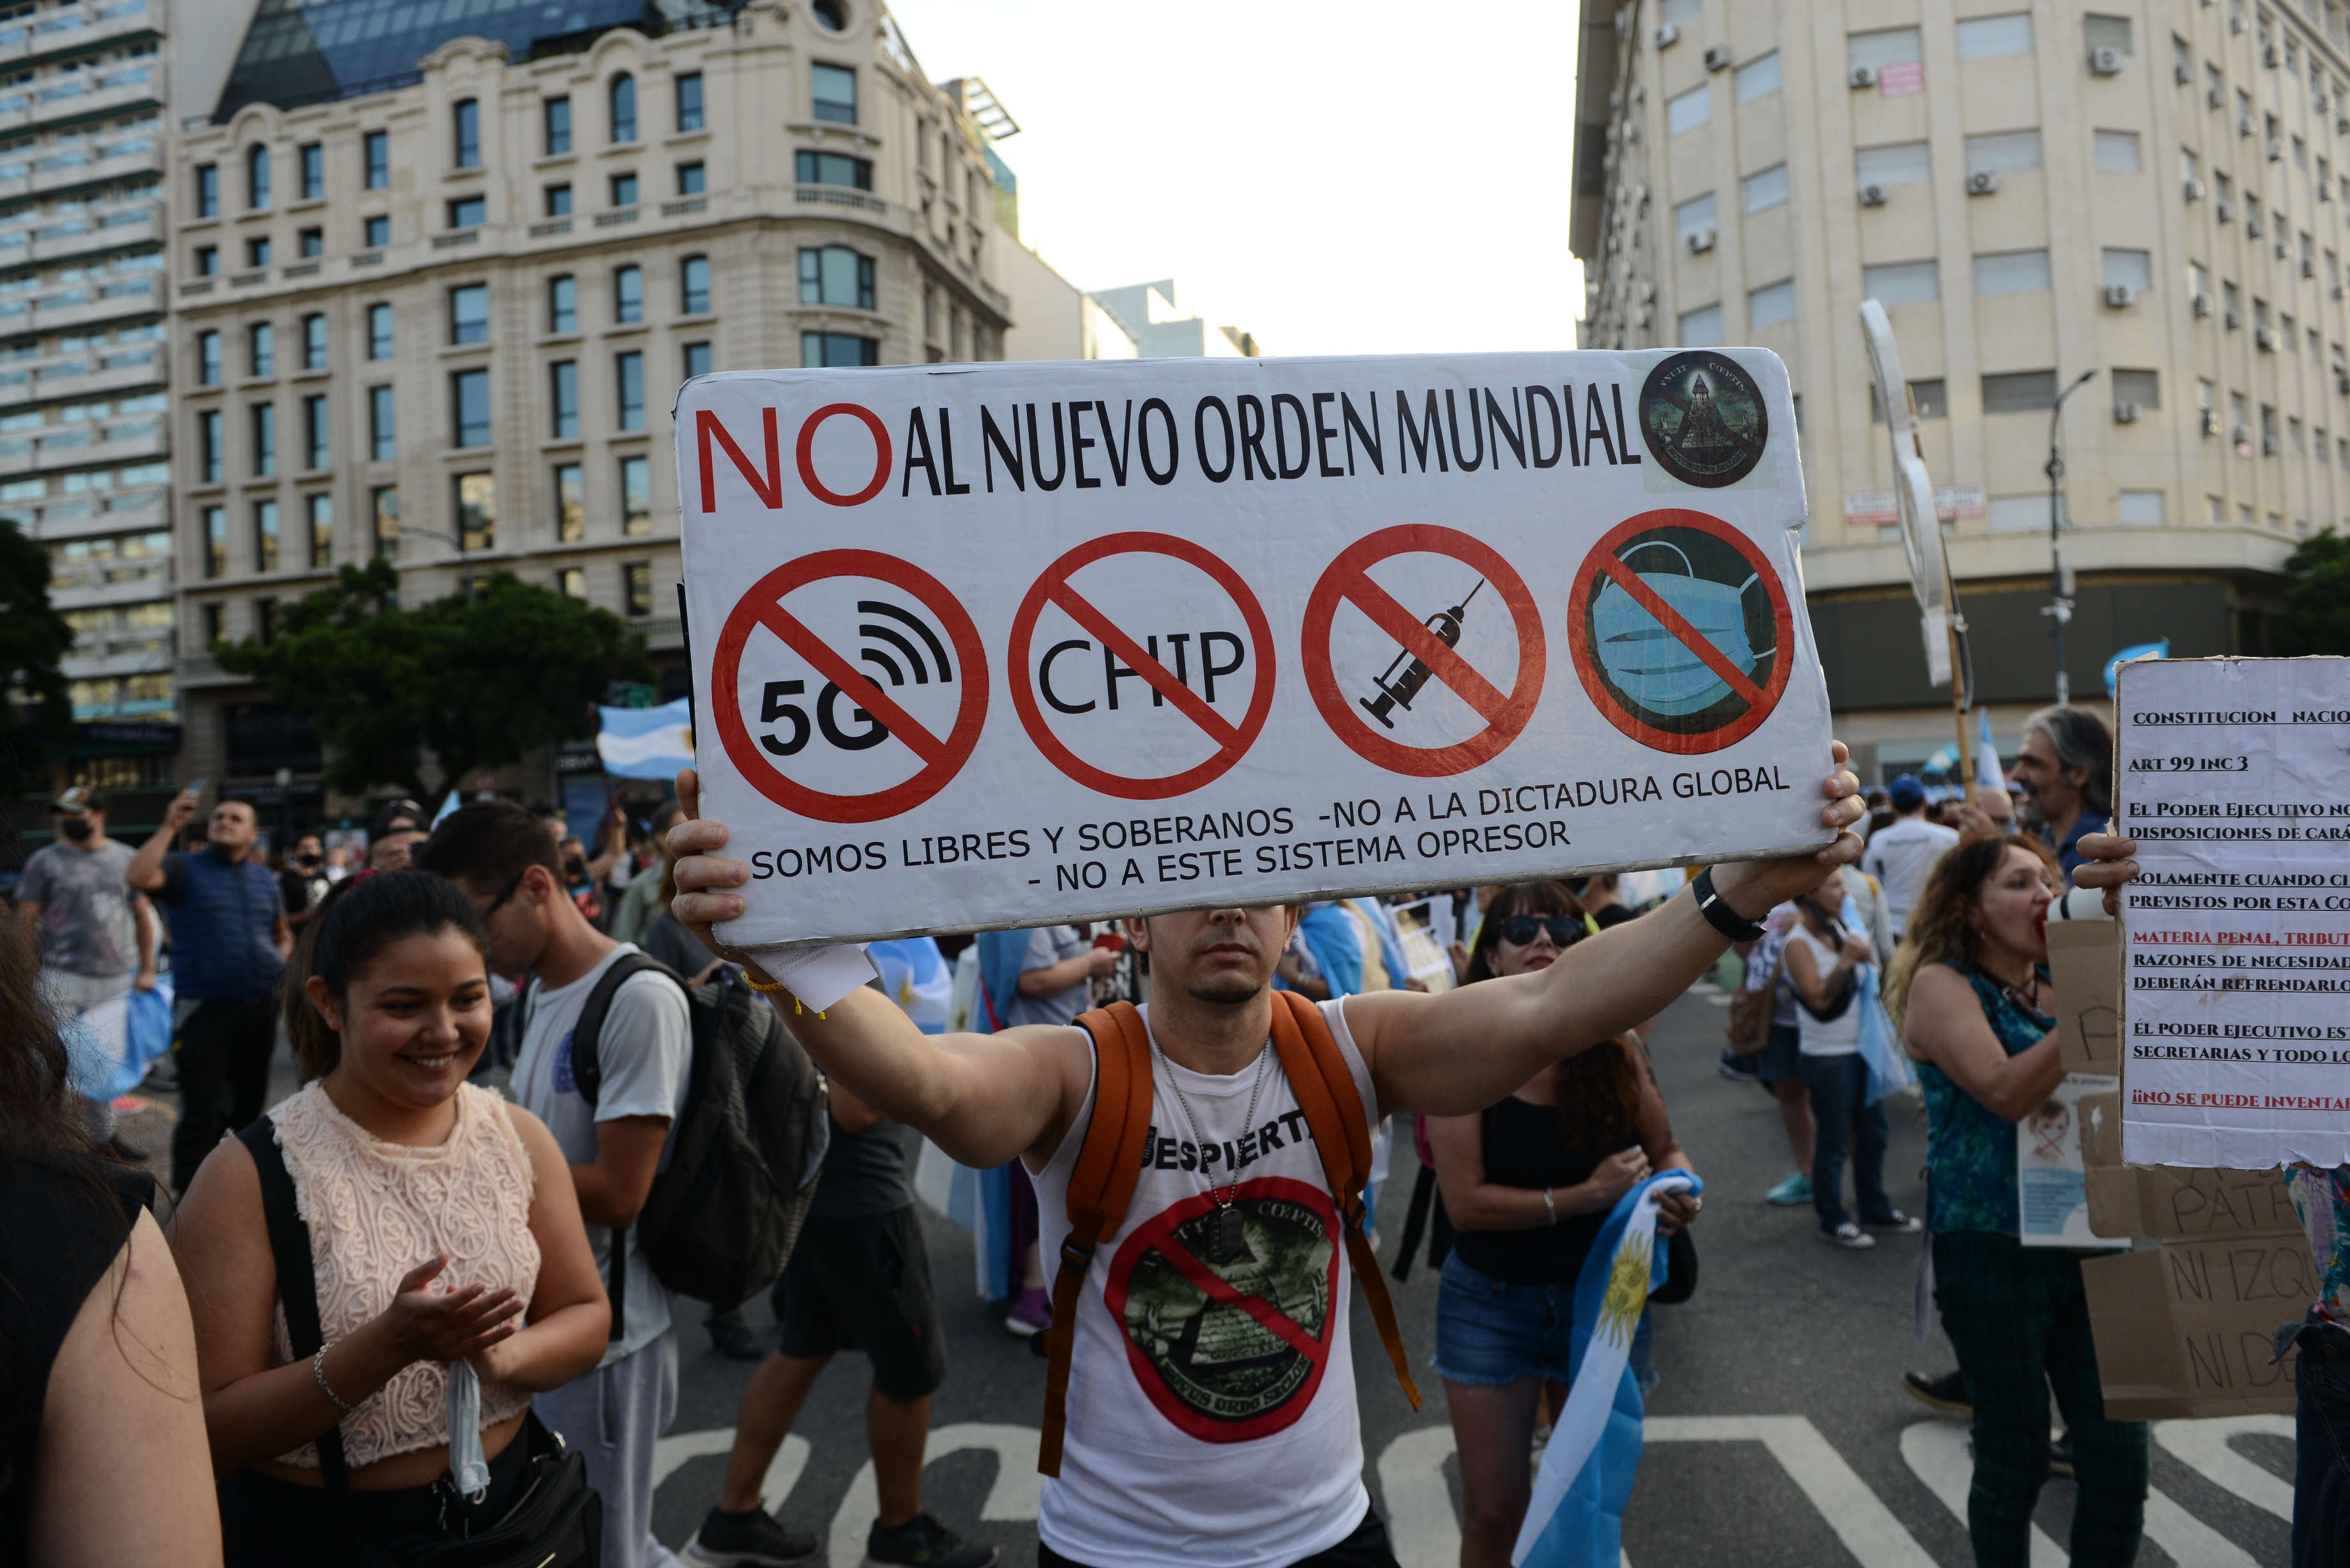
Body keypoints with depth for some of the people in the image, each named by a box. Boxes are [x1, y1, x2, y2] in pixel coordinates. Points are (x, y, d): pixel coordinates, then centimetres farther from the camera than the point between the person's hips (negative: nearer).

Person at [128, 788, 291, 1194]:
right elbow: (138, 877, -23)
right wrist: (170, 827, -23)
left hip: (260, 1008, 5)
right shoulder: (184, 868, -1)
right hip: (205, 1007, -5)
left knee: (248, 1106, 13)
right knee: (202, 1110, -6)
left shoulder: (265, 878, 13)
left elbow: (282, 932, 25)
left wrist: (281, 963, 6)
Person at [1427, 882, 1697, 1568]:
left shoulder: (1615, 1054, -6)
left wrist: (1679, 1191, -14)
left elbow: (1666, 1149, 8)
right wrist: (1586, 1196, -25)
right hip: (1490, 1305, -2)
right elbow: (1465, 1202, -19)